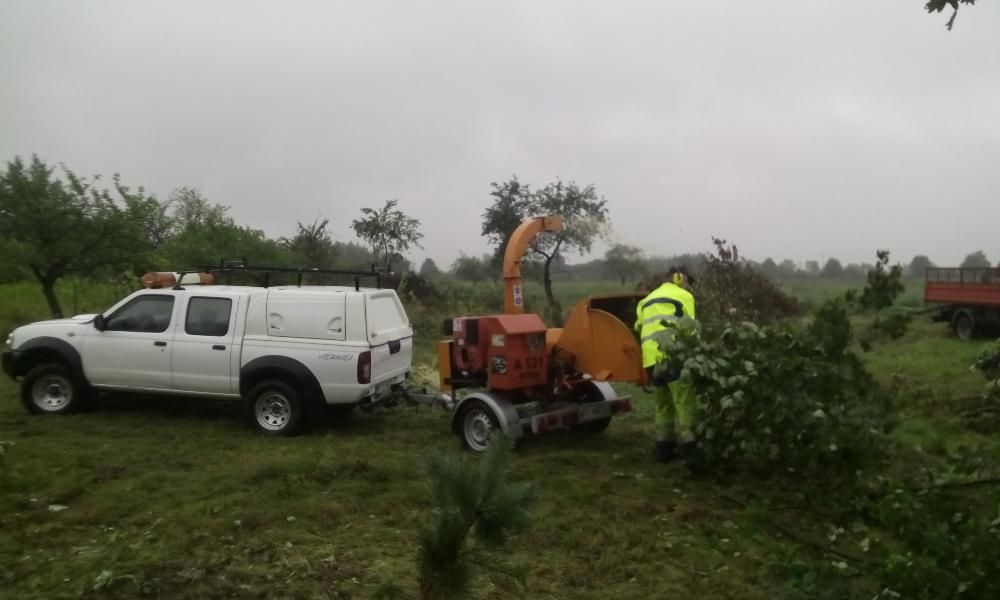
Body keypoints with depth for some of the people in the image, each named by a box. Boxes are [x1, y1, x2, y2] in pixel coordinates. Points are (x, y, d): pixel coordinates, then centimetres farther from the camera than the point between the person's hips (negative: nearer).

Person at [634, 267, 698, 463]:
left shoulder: (646, 300, 26)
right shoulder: (683, 296, 7)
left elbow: (640, 330, 20)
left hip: (652, 360, 6)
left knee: (663, 406, 15)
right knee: (684, 404, -5)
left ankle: (663, 447, 17)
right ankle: (689, 445, -9)